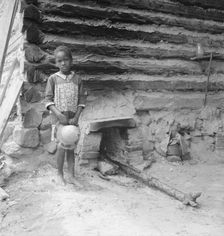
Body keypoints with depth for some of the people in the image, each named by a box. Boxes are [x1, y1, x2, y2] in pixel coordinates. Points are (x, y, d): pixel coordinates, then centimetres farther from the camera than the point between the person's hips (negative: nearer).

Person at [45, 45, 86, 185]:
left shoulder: (77, 79, 4)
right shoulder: (53, 78, -1)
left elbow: (81, 100, 3)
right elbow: (48, 100, -4)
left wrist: (76, 117, -9)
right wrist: (58, 114, -17)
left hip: (73, 118, 3)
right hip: (59, 117, -2)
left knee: (71, 147, 7)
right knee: (62, 145, -12)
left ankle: (71, 176, 14)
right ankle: (60, 174, 6)